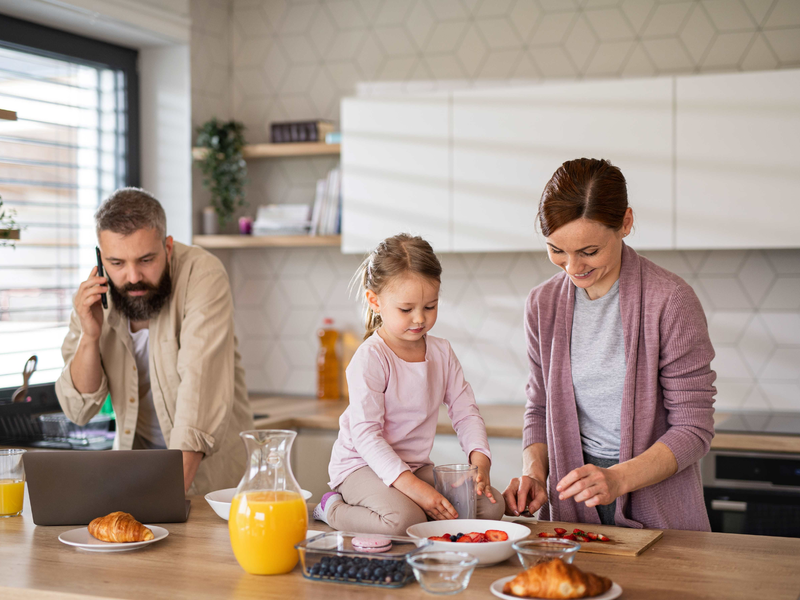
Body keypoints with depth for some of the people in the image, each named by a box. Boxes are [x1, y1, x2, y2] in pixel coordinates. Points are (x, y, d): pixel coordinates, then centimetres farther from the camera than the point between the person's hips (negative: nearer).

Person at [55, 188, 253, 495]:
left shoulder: (202, 273, -17)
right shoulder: (93, 297, -3)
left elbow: (202, 386, -27)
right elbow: (79, 410, -1)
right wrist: (90, 337, -17)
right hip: (135, 452, 4)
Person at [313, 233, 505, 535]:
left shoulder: (441, 352, 3)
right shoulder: (370, 358, -18)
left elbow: (465, 411, 5)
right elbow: (366, 434, -23)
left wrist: (480, 461, -15)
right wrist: (414, 488, -31)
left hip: (416, 465, 7)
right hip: (363, 465, -7)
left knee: (492, 506, -7)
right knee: (403, 520, -35)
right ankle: (332, 510, -6)